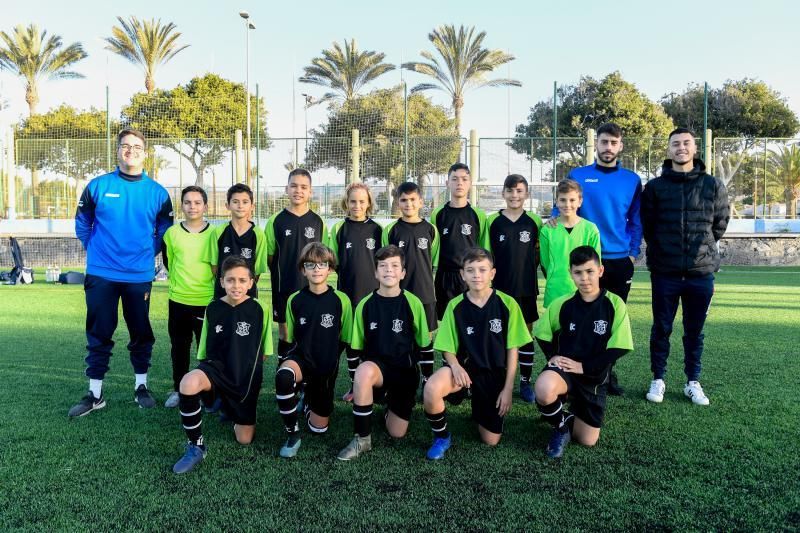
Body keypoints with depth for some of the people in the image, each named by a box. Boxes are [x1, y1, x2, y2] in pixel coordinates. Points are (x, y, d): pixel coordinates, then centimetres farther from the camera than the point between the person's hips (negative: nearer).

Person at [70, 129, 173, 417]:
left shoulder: (157, 192, 0)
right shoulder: (98, 186, 0)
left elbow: (164, 232, 10)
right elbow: (82, 225, 10)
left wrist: (146, 253, 5)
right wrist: (98, 250, 9)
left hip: (140, 276, 0)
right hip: (101, 275, 0)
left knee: (141, 334, 10)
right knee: (99, 335, 6)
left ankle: (141, 386, 25)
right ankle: (95, 394, 16)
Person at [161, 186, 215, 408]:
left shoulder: (214, 234, -3)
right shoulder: (172, 233, 1)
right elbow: (168, 262, 14)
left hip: (207, 301, -2)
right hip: (178, 300, 2)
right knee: (179, 347, 12)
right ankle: (178, 389, 26)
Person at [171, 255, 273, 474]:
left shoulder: (260, 309, -7)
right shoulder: (213, 309, -2)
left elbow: (263, 351, 4)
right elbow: (206, 351, 9)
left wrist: (250, 372, 4)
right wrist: (206, 373, 3)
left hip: (246, 377, 0)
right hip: (217, 367, 0)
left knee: (244, 439, 5)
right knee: (189, 383, -36)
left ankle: (234, 411, 41)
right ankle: (196, 447, -16)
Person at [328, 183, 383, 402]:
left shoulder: (377, 229, 2)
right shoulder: (338, 228, 1)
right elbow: (332, 261, 6)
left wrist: (380, 283, 1)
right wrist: (349, 273, -2)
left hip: (373, 292, 0)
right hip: (348, 293, 1)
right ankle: (354, 385, 20)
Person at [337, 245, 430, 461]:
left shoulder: (413, 303, -8)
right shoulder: (365, 305, -5)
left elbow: (424, 346, 1)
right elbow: (357, 349, 3)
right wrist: (356, 386, 4)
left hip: (404, 371, 1)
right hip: (376, 367, 0)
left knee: (397, 433, -1)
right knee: (364, 372, -37)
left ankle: (391, 401, 33)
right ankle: (362, 439, -19)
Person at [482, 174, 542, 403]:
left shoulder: (534, 221, 1)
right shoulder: (492, 221, 0)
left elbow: (541, 252, 9)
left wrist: (528, 267, -2)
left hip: (526, 288, 1)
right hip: (499, 287, 0)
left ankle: (526, 382, 18)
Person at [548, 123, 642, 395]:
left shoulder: (632, 180, 6)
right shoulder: (577, 175, 2)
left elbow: (636, 221, 8)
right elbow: (562, 206, 6)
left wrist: (633, 253, 0)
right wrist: (555, 218, -16)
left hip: (620, 261, 2)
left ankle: (607, 372, 23)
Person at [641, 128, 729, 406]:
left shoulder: (713, 185, 4)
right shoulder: (655, 186, 1)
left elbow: (721, 222, 11)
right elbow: (647, 225, 6)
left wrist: (703, 247, 12)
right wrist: (662, 250, 7)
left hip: (701, 271, 1)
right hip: (665, 272, -1)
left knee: (695, 331, 10)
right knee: (661, 328, 8)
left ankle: (693, 382, 23)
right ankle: (658, 380, 21)